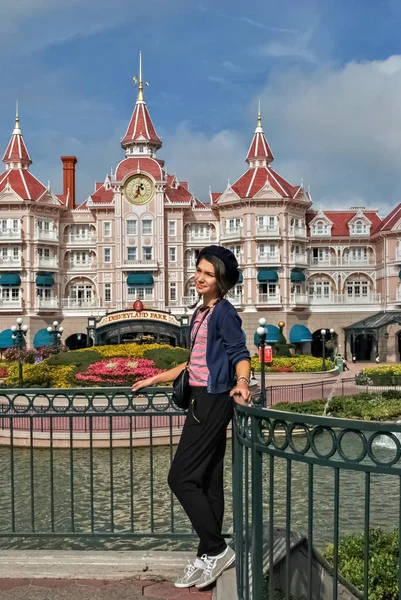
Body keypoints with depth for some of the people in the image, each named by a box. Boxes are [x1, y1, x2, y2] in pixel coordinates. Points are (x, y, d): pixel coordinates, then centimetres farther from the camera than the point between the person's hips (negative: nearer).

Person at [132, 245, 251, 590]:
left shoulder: (224, 312, -10)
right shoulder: (202, 312, 16)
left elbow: (240, 353, -19)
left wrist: (242, 384, -39)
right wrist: (157, 379, 29)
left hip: (214, 402, -9)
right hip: (202, 400, 9)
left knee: (182, 477, -9)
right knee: (208, 481, 10)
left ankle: (217, 550, 1)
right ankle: (208, 557, 16)